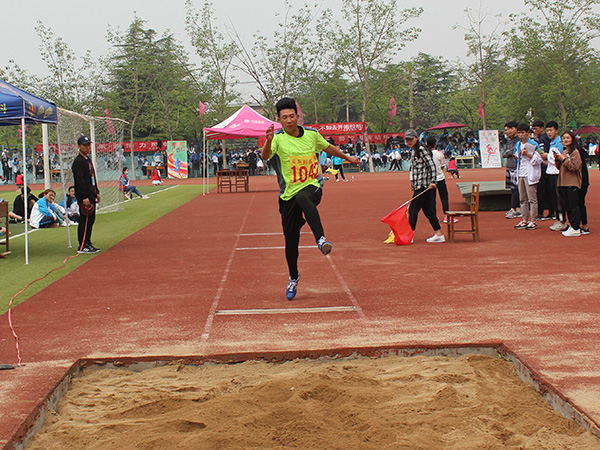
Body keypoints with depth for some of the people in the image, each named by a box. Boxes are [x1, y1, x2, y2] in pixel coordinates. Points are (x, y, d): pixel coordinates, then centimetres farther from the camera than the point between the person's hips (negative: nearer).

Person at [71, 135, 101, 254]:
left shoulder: (88, 159, 18)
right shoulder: (78, 161, -13)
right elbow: (79, 181, -20)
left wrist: (97, 193, 21)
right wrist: (84, 197, -25)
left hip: (91, 195, 10)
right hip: (84, 196, -10)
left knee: (91, 220, 13)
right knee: (85, 220, -8)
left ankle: (88, 244, 20)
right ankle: (82, 247, -4)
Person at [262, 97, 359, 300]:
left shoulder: (311, 134, 4)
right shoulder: (278, 138, -7)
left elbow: (328, 147, 26)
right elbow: (265, 156, -28)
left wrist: (348, 157, 37)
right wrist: (268, 140, -49)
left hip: (312, 187, 0)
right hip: (288, 195, 1)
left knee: (303, 198, -39)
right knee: (291, 240, 5)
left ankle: (321, 239, -51)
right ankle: (293, 278, 29)